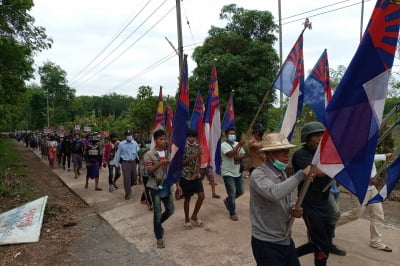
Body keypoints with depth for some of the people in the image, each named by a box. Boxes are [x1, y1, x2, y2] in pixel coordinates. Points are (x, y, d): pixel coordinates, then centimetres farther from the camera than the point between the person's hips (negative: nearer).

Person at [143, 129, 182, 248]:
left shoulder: (168, 153, 6)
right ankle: (159, 238, 17)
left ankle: (158, 224, 36)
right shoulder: (149, 154, -9)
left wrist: (177, 185, 6)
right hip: (155, 186, -5)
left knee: (170, 210, 9)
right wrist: (160, 163, -30)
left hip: (166, 185, 5)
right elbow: (149, 171, -15)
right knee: (157, 213, 2)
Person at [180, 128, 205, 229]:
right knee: (187, 198, 6)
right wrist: (192, 157, -24)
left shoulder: (198, 147, 3)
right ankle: (187, 219, 24)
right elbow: (182, 163, -13)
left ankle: (194, 216, 19)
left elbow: (199, 162, 6)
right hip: (186, 176, -4)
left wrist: (197, 173, -7)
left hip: (196, 176, 4)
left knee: (201, 196, -2)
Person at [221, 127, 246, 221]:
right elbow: (230, 154, -28)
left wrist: (239, 157, -13)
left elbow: (243, 154, 9)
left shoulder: (237, 144, 10)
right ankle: (232, 213, 14)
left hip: (238, 173, 7)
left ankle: (227, 200, 38)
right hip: (228, 173, -7)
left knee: (240, 191, 15)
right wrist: (239, 145, -26)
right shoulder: (224, 145, -12)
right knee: (232, 194, -1)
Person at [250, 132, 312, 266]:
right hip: (266, 243, -7)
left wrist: (292, 210, -6)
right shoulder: (258, 174, -20)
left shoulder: (282, 173, 6)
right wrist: (301, 174, -31)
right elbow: (275, 194, -38)